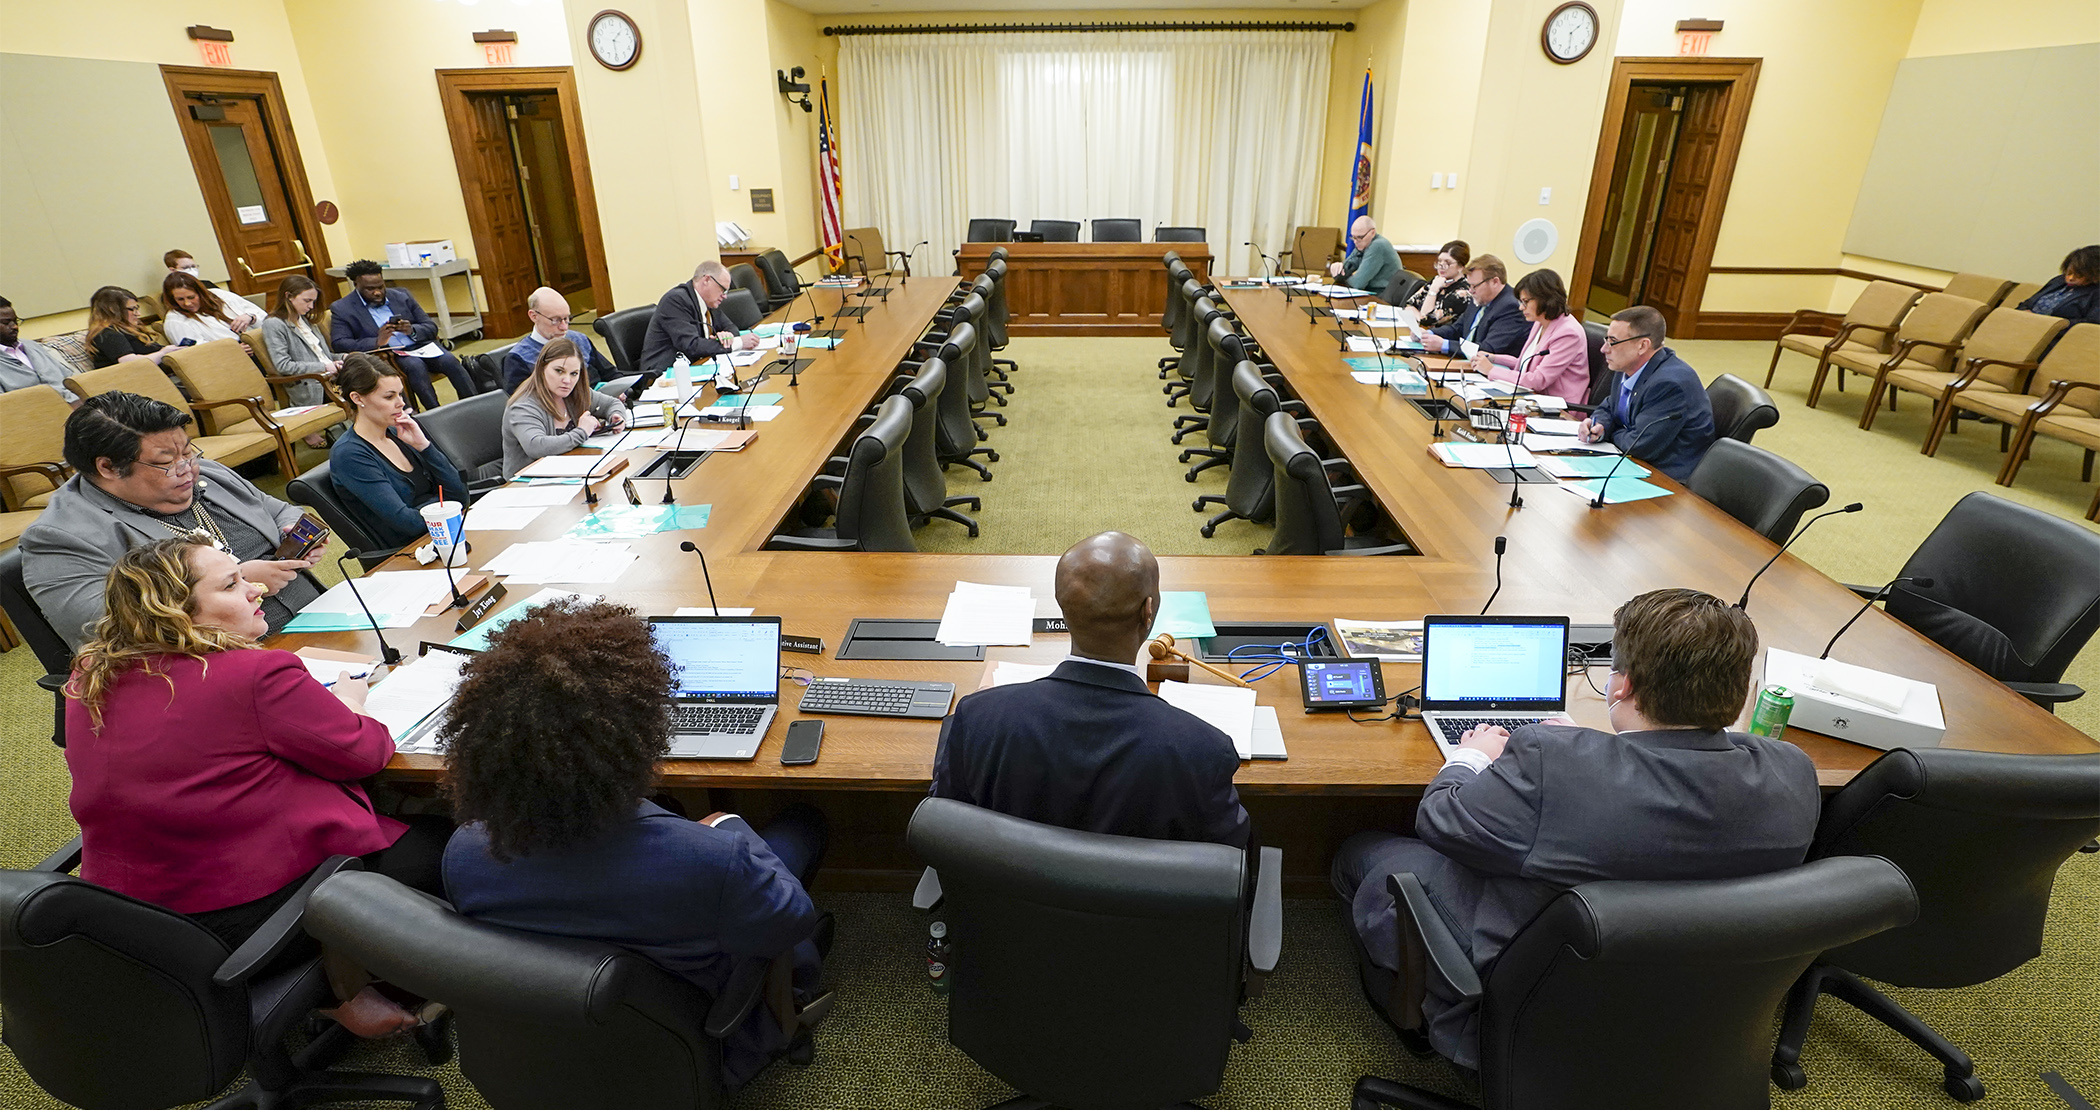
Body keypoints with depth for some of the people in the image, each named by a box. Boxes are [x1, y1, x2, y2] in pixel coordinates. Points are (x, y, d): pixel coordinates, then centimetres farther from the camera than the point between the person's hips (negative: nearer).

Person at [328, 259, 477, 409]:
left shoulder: (402, 296, 16)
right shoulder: (341, 309, 7)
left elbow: (431, 328, 15)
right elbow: (338, 344, -4)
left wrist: (412, 330, -10)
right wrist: (377, 342, -20)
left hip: (420, 346, 4)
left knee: (450, 361, -27)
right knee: (416, 365, -35)